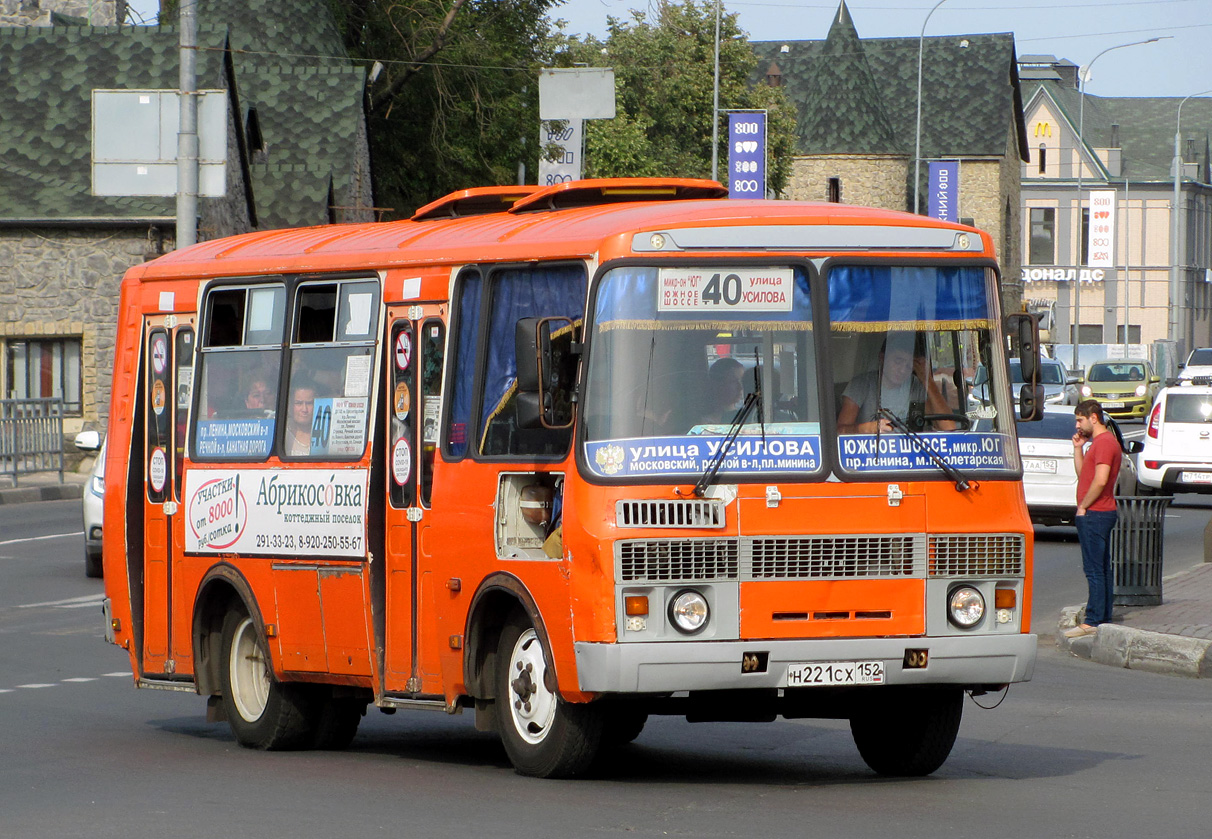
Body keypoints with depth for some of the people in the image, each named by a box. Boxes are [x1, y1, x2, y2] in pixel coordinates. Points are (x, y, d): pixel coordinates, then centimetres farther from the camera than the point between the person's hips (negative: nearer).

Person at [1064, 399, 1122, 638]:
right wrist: (1078, 448, 11)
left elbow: (1100, 480, -24)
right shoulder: (1099, 441, 19)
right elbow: (1082, 474, 21)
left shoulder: (1104, 442, -15)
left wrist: (1083, 506, -15)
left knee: (1094, 570, -10)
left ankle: (1093, 621, -10)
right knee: (1102, 570, 12)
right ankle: (1103, 619, 16)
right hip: (1099, 514, 11)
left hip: (1094, 514, -11)